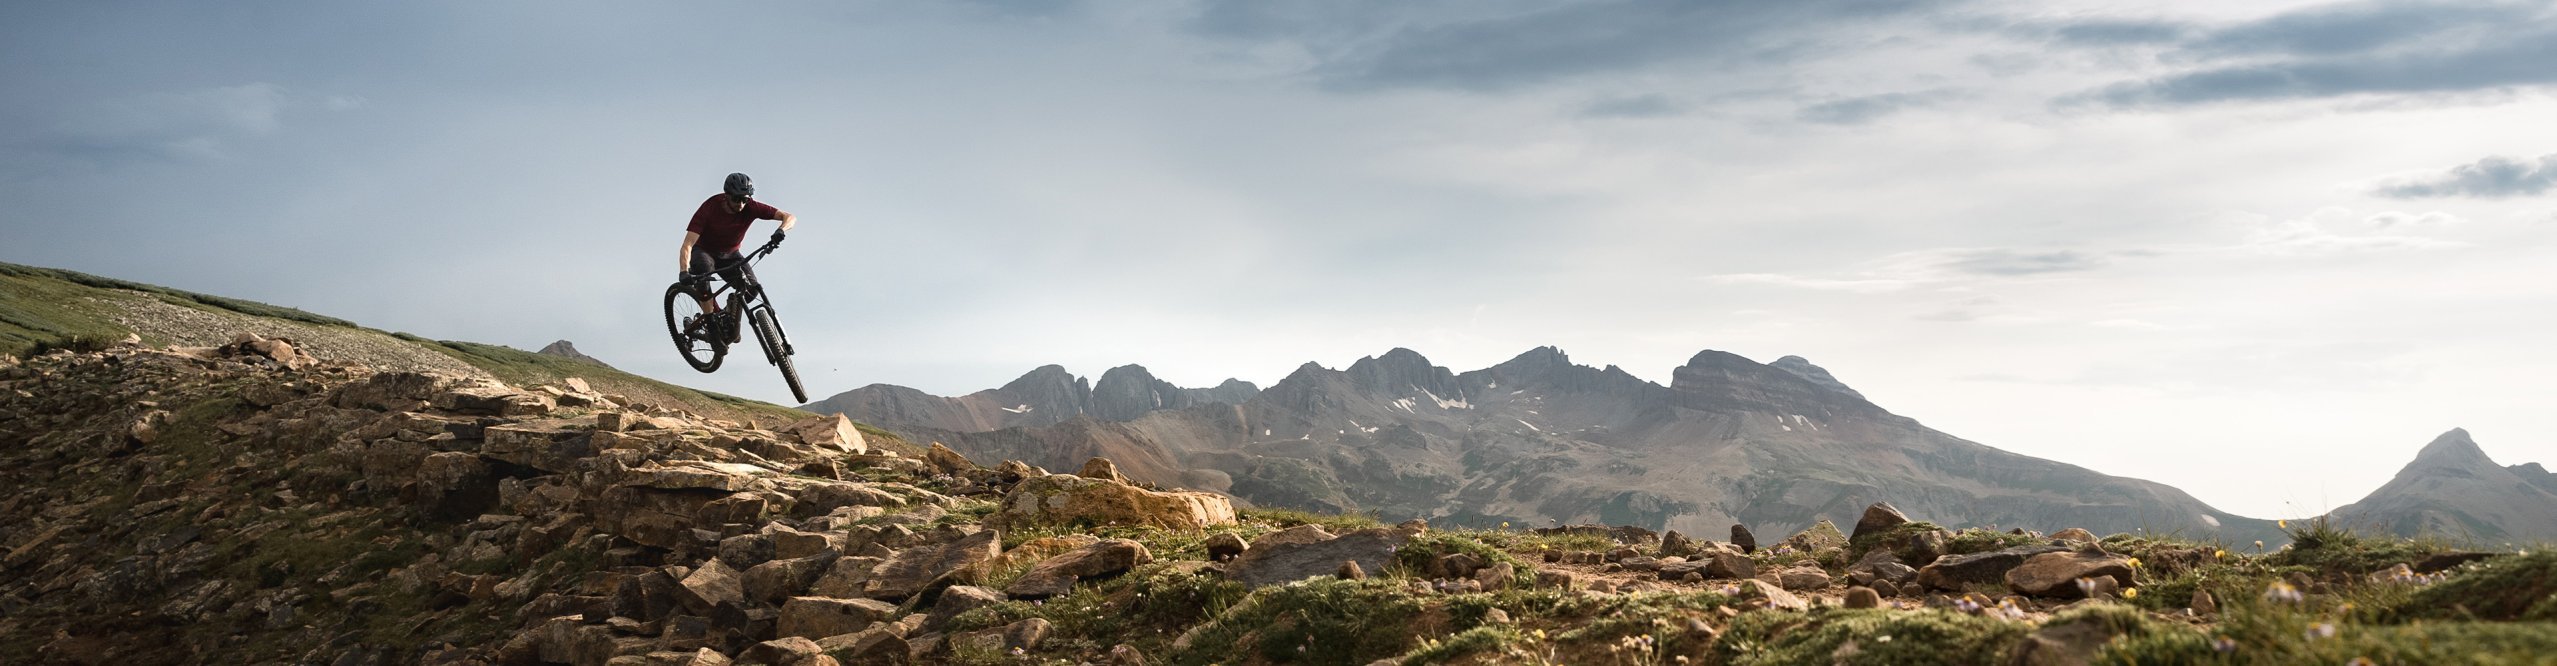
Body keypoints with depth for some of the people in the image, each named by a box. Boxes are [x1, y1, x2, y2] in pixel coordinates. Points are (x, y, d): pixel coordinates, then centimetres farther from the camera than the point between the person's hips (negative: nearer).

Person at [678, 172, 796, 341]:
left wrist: (781, 231, -47)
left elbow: (790, 217, -24)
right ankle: (709, 318, -24)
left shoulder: (750, 207, -22)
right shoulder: (710, 208, -30)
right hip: (704, 251, -3)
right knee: (703, 267, -38)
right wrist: (683, 272, -52)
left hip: (730, 255, 3)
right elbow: (687, 246, -35)